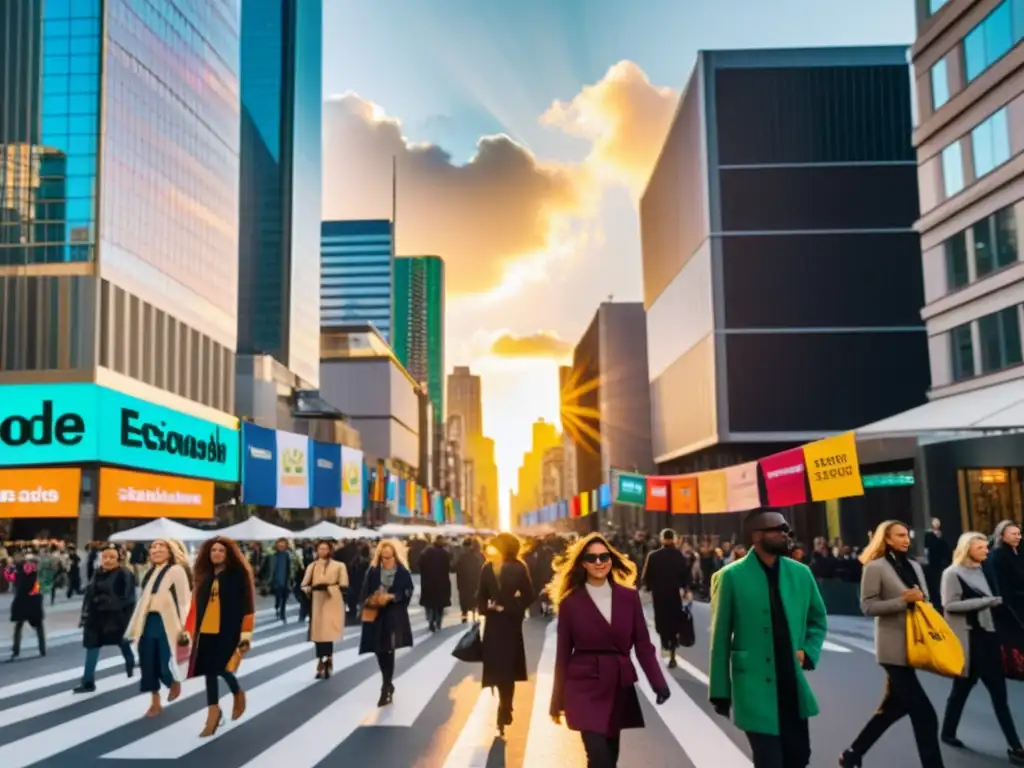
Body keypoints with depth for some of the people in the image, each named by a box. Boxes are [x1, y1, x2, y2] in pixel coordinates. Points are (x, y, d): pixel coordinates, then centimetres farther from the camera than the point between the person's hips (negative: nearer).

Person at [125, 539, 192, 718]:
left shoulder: (177, 570, -7)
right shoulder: (150, 573, 16)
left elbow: (184, 601, -10)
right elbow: (143, 600, 19)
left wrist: (184, 629, -15)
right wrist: (134, 627, 18)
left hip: (166, 623, -7)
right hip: (148, 623, 7)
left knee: (167, 663, -9)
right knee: (148, 665, 8)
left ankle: (175, 683, 26)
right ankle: (155, 703, 22)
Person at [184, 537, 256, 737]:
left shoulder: (237, 575, -4)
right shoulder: (204, 577, 11)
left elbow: (245, 606, -7)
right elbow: (196, 606, 14)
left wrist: (245, 635, -13)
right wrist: (189, 632, 12)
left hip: (228, 631, -5)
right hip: (206, 631, 5)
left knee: (222, 669, -9)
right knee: (209, 671, 7)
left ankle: (238, 694, 22)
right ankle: (213, 713, 16)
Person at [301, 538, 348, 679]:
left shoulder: (339, 566, 2)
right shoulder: (312, 566, 11)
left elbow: (344, 586, 0)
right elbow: (304, 585, 10)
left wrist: (328, 587, -7)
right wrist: (312, 588, -7)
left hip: (332, 605, -3)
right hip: (316, 604, 3)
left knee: (328, 633, -12)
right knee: (318, 633, 1)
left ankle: (327, 660, -2)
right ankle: (322, 663, 10)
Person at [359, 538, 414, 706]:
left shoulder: (403, 572, -3)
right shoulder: (373, 571, 3)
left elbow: (407, 592, -5)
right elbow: (365, 592, 5)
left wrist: (391, 597, -18)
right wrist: (369, 601, -15)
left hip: (394, 617, -3)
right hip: (376, 616, 3)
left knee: (388, 651, -7)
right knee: (380, 651, 8)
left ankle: (386, 688, 0)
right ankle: (388, 685, 28)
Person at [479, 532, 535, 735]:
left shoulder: (518, 569, -12)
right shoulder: (487, 569, -1)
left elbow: (529, 596, -10)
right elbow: (482, 595, 5)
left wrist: (508, 607, -16)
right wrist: (485, 607, -15)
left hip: (511, 624, -3)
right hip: (493, 624, 3)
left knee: (506, 670, 0)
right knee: (497, 669, 5)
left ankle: (504, 713, 13)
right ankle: (505, 708, 28)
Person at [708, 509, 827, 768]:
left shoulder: (801, 573, 5)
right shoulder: (732, 576, -9)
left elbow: (818, 620, 19)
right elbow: (720, 638, -5)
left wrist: (808, 652, 1)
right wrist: (720, 691, -3)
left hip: (794, 687, 5)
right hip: (755, 688, -5)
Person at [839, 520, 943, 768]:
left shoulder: (914, 566, 13)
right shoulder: (875, 567, -9)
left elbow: (924, 601, 20)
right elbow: (868, 606, -12)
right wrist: (903, 601, -20)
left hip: (913, 645, 8)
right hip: (894, 648, -8)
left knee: (894, 706, 15)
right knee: (924, 713, -8)